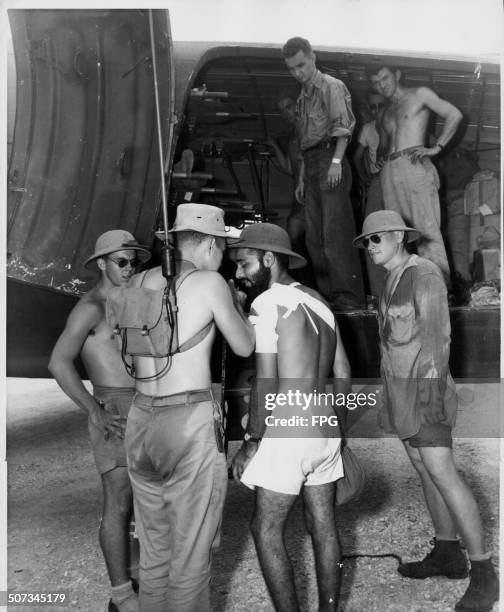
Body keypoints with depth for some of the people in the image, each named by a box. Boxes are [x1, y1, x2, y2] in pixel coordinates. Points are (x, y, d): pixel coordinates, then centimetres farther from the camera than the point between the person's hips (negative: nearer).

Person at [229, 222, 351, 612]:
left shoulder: (267, 303, -13)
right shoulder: (319, 302, 11)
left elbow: (266, 383, -17)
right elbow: (343, 374, 14)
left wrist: (251, 442, -10)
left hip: (287, 433, -8)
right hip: (326, 431, 8)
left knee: (267, 529, 6)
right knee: (323, 527, 15)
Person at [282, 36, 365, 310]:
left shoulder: (331, 86, 0)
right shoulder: (302, 97, 23)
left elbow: (343, 126, -12)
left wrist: (336, 162, -23)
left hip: (329, 160, -8)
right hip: (310, 164, 9)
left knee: (335, 232, -14)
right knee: (314, 236, 5)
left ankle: (348, 296, -13)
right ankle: (327, 293, 10)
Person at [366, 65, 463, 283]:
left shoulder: (419, 94, 8)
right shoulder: (386, 113, 26)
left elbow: (454, 115, 0)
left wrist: (436, 147, -7)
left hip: (414, 166, -6)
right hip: (390, 172, 6)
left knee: (427, 228, -13)